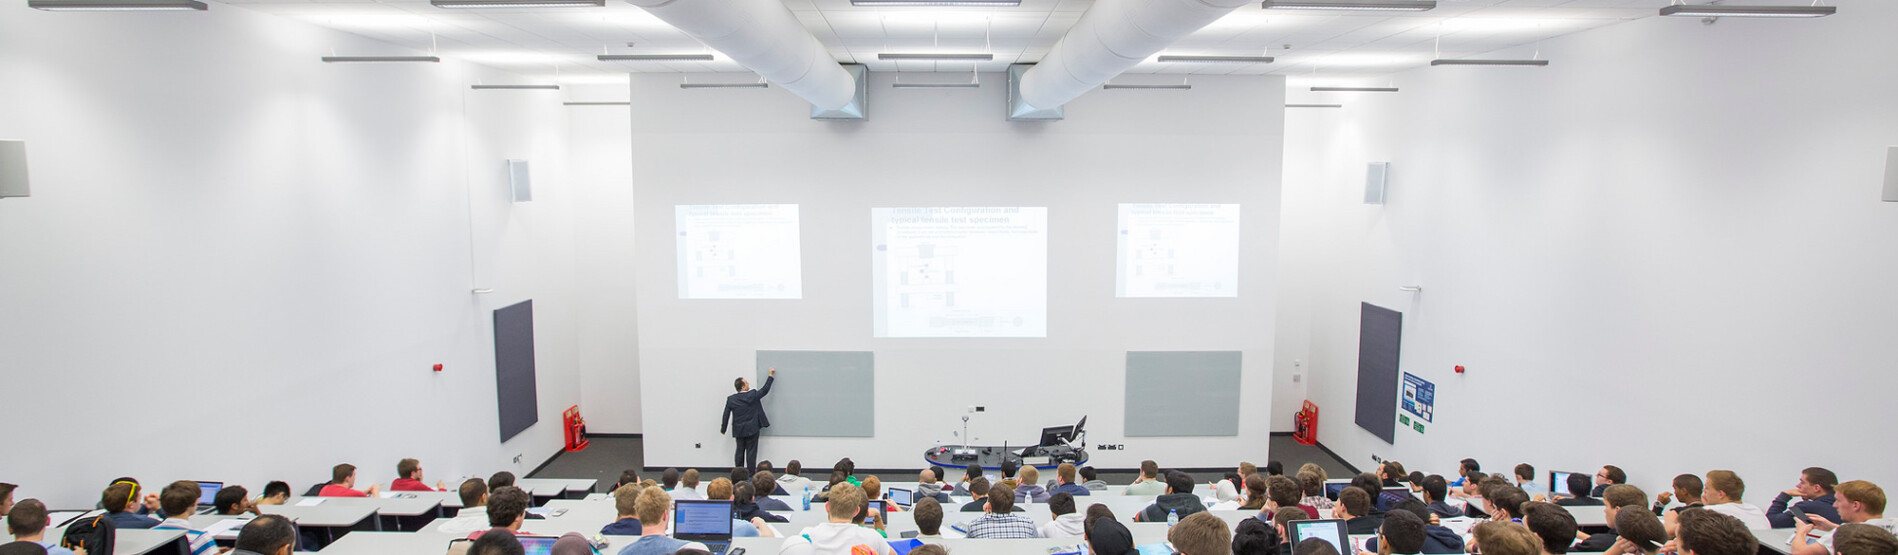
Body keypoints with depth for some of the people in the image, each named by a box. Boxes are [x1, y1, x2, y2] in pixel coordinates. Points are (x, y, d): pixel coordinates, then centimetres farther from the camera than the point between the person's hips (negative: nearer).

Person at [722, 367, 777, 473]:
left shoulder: (731, 399, -4)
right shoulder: (752, 395, -13)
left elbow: (726, 415, 0)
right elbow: (765, 390, -3)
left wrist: (723, 429, 11)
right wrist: (770, 376, 8)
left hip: (738, 431, 3)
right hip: (752, 429, -3)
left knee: (740, 451, 13)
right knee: (751, 451, 3)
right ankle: (751, 472, 4)